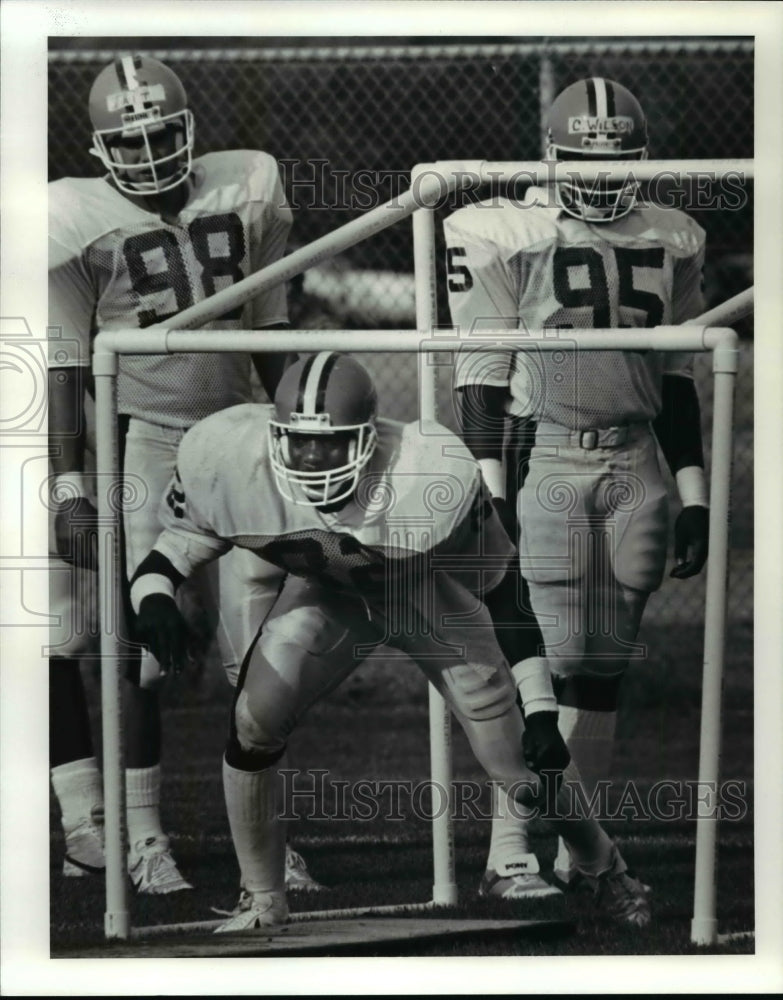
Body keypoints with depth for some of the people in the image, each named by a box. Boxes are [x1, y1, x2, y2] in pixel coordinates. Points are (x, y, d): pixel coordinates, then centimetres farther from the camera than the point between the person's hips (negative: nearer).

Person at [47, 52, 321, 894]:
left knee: (259, 650, 1)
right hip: (140, 438, -4)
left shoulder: (246, 190, 7)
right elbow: (64, 365, -4)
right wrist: (69, 488, -8)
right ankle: (142, 839, 0)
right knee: (143, 646, -7)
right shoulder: (77, 219, -5)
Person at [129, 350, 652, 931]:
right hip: (327, 595, 2)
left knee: (525, 767, -1)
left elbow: (507, 588, -25)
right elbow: (179, 540, -14)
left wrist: (540, 710, -24)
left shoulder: (436, 480, -38)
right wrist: (154, 595, -39)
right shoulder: (229, 460, -33)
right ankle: (262, 900, 1)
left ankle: (604, 867, 32)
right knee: (255, 720, -20)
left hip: (432, 595, -2)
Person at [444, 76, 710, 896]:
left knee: (604, 667, 6)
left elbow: (676, 380, 15)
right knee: (542, 660, -9)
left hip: (634, 467, 4)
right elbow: (482, 377, -4)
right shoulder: (506, 238, -4)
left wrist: (694, 497, 11)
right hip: (542, 462, -4)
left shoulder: (667, 243, 10)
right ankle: (511, 842, -6)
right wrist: (490, 493, -10)